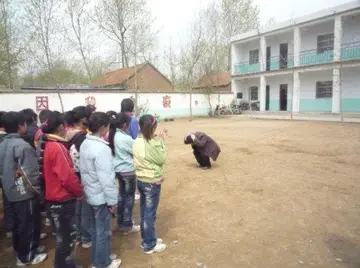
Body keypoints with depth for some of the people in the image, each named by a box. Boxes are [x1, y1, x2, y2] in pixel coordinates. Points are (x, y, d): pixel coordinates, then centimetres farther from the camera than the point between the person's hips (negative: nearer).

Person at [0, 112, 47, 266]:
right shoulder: (22, 146, -24)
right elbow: (30, 174, -25)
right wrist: (35, 189, -10)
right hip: (25, 193, -8)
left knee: (18, 224, 22)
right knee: (29, 224, 8)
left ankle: (20, 251, 38)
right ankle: (27, 256, 23)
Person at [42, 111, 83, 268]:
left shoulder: (49, 145, 7)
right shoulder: (57, 147, -23)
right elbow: (67, 176, -26)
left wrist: (76, 191, 14)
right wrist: (79, 191, -9)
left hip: (57, 198, 10)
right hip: (63, 199, -10)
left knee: (64, 236, 23)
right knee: (66, 237, 6)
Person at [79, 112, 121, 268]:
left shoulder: (85, 144, 2)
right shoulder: (102, 149, -26)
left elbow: (84, 170, 10)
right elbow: (106, 179, -25)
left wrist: (86, 187, 19)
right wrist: (113, 200, -15)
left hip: (90, 194, 9)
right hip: (101, 197, -9)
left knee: (96, 229, 23)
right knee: (103, 231, 9)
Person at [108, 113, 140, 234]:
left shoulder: (112, 135, 1)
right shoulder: (125, 138, -22)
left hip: (117, 169, 8)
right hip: (128, 171, -8)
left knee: (121, 195, 20)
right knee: (129, 197, 7)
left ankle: (121, 222, 32)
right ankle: (127, 225, 18)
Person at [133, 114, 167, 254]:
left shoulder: (137, 142, 1)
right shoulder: (152, 144, -24)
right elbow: (161, 159, -12)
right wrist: (160, 143, -6)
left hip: (140, 180, 8)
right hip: (152, 182, -8)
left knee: (144, 212, 19)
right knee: (150, 214, 5)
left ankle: (146, 239, 35)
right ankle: (150, 245, 20)